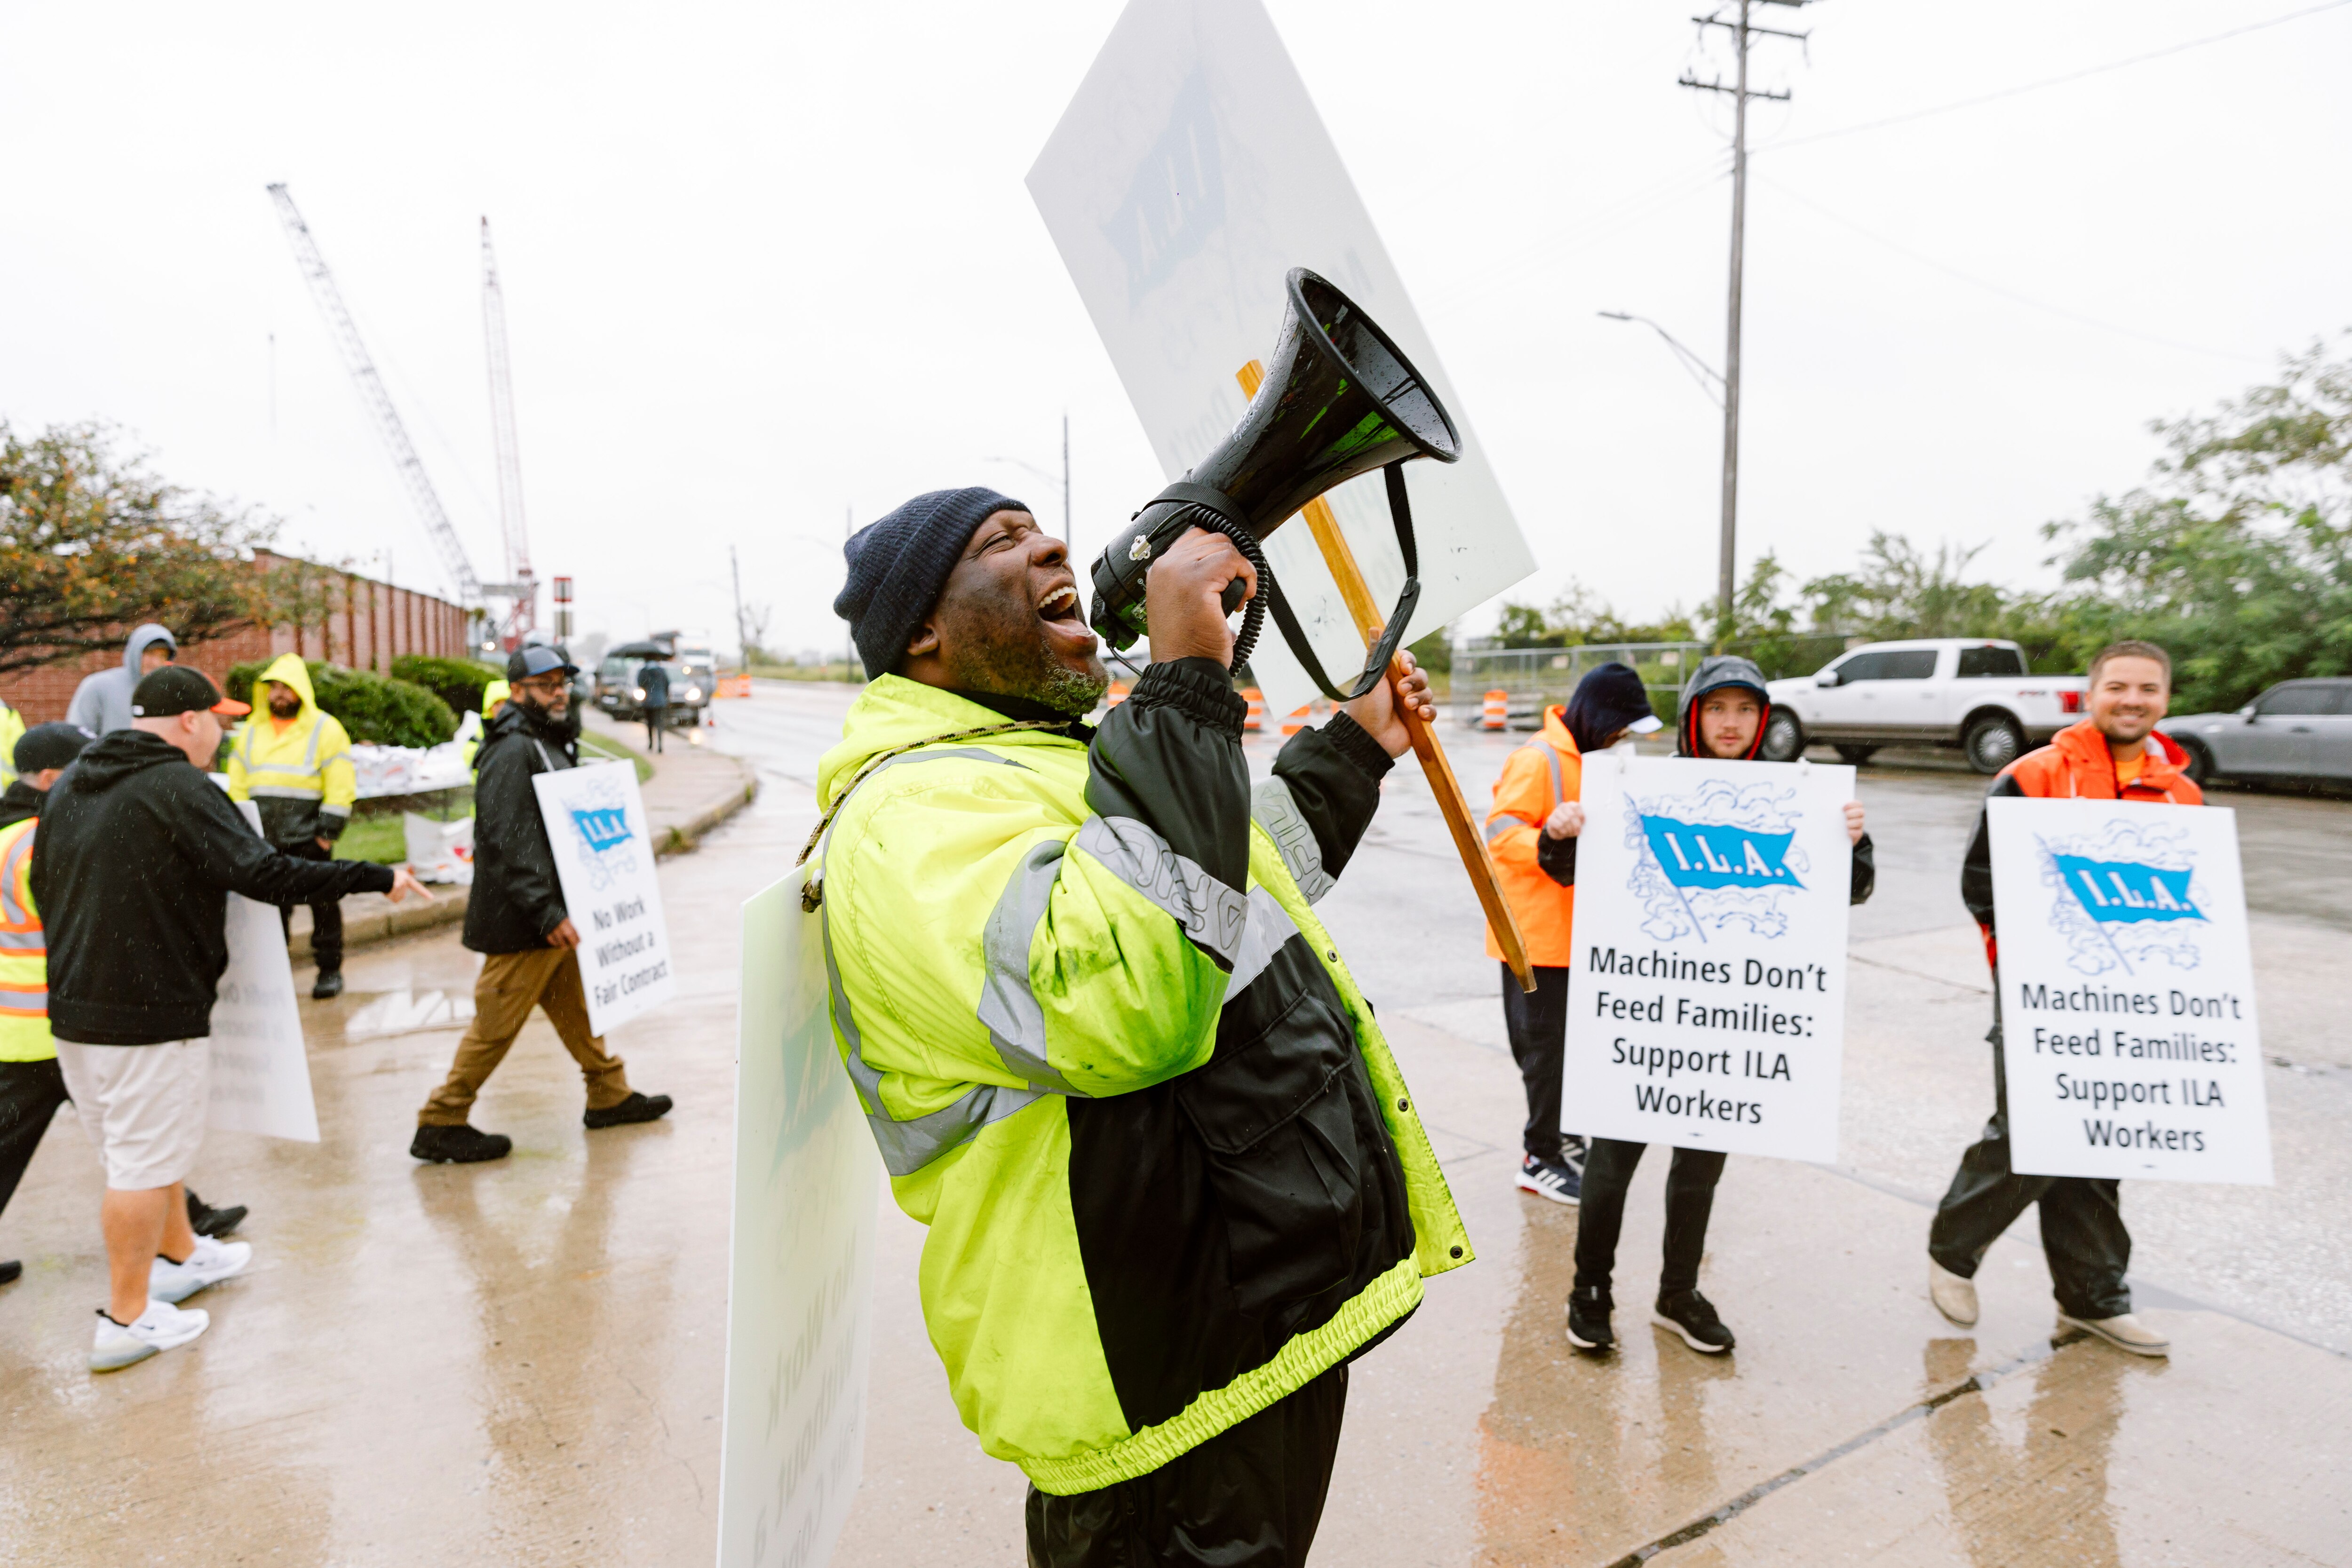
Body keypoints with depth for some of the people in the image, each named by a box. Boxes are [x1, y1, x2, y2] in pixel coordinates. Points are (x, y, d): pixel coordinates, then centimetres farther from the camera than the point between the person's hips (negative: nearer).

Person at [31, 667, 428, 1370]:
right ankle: (127, 1318, 12)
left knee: (140, 1145, 23)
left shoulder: (68, 785, 10)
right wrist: (379, 878, -20)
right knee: (146, 1159, 3)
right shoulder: (179, 788, -17)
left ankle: (180, 1254, 41)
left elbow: (41, 887, 19)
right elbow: (266, 875, -26)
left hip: (73, 1006, 9)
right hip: (153, 1013, -9)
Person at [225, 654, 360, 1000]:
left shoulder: (326, 729, -1)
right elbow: (237, 786, 17)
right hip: (263, 839, 4)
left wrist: (326, 833, -11)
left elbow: (341, 789, -6)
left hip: (308, 838, -4)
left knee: (322, 904, 2)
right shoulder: (252, 731, 14)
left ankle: (330, 970, 11)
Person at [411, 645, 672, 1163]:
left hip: (555, 915, 10)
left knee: (575, 1007, 18)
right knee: (497, 1023, -2)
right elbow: (509, 844, -25)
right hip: (521, 924, -10)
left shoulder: (552, 742, 16)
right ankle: (441, 1124, 10)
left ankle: (610, 1095, 29)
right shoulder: (511, 752, -18)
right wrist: (548, 914, -26)